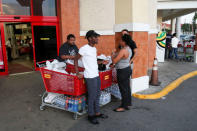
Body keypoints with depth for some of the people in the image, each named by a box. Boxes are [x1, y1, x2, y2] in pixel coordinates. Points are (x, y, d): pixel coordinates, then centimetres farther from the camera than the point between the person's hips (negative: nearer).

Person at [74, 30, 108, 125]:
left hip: (97, 75, 8)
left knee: (97, 95, 17)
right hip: (90, 77, -8)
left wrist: (101, 62, 12)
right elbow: (76, 60, -7)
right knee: (92, 97, 2)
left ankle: (97, 113, 32)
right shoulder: (84, 49, -14)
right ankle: (90, 115, 20)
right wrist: (77, 73, -9)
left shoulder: (94, 48, 11)